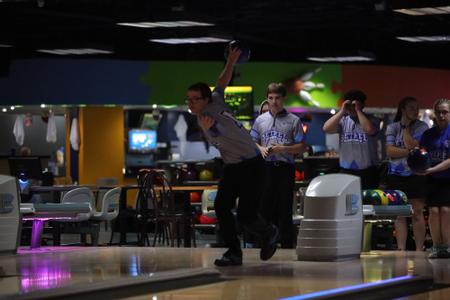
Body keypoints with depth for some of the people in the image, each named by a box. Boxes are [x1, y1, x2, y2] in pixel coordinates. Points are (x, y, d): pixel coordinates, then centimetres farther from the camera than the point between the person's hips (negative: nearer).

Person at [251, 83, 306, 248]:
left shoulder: (293, 121, 3)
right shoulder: (260, 120, 13)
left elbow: (301, 147, 1)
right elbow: (252, 141, 16)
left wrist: (283, 149, -13)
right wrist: (261, 149, -6)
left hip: (285, 168, -3)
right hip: (265, 167, 3)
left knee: (284, 209, -2)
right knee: (265, 207, 5)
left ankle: (287, 245, 2)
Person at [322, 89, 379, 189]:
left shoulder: (371, 120, 0)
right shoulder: (343, 121, 7)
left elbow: (369, 130, -23)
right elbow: (326, 128, -7)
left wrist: (358, 110, -14)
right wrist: (342, 112, -9)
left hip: (367, 172, -2)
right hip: (346, 171, 2)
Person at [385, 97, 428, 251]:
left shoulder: (421, 127, 1)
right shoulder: (392, 127, 7)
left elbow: (411, 145, -13)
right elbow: (390, 151, -5)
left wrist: (406, 127, -6)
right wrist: (410, 151, -13)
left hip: (416, 175, -2)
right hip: (396, 175, 2)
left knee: (417, 214, -2)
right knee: (399, 215, 4)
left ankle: (419, 250, 1)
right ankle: (401, 250, 7)